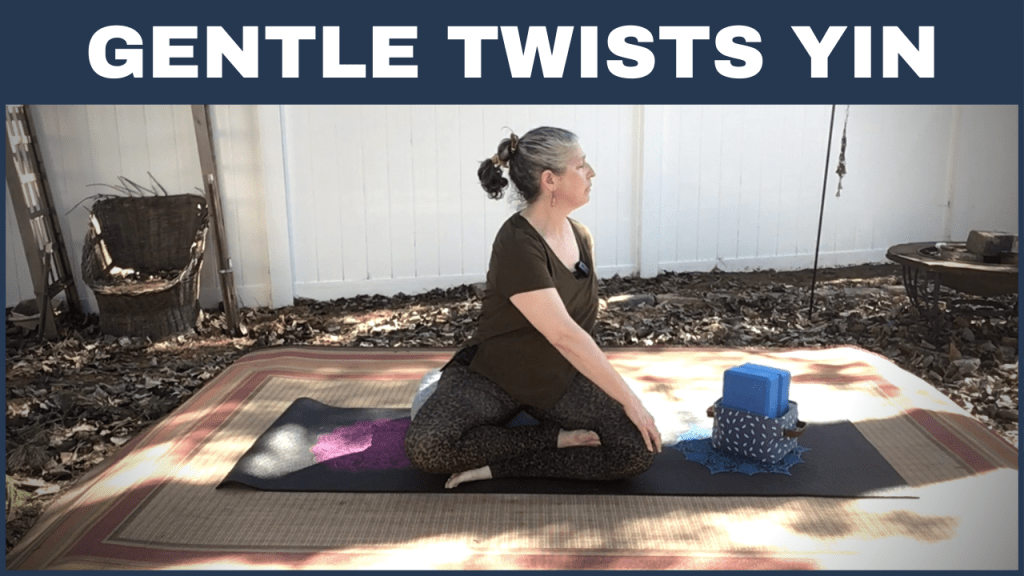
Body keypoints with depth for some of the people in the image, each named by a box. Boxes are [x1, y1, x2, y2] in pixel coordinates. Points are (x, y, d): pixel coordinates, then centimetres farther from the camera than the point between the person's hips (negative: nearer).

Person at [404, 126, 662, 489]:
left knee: (638, 449, -16)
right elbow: (564, 336, -27)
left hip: (560, 380, 6)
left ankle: (500, 464, -11)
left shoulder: (581, 237, 2)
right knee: (426, 445, -32)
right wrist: (629, 400, -23)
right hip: (492, 378, -6)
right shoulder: (517, 243, -24)